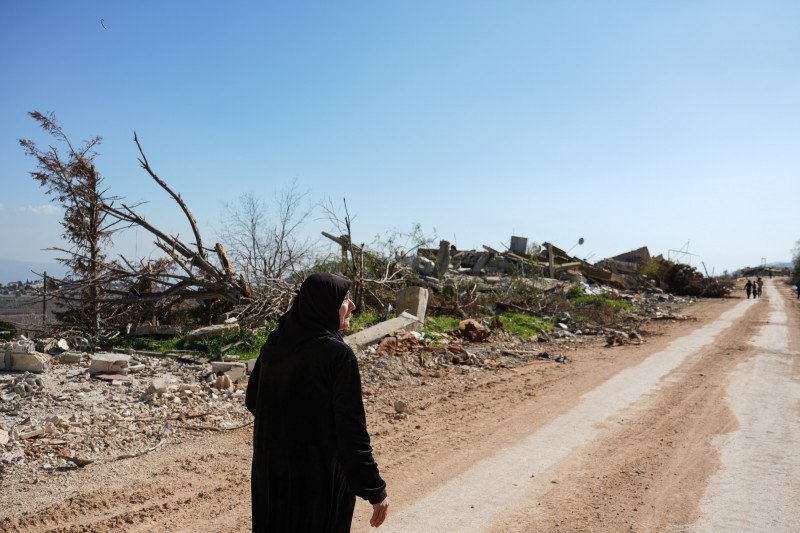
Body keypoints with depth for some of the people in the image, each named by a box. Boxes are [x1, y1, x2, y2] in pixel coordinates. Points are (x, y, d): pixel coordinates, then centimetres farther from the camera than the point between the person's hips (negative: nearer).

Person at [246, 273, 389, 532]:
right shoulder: (338, 354, -22)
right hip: (321, 473, -5)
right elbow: (352, 427, -22)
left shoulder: (273, 344, -3)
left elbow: (252, 401, 7)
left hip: (272, 465, 6)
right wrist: (375, 491, -15)